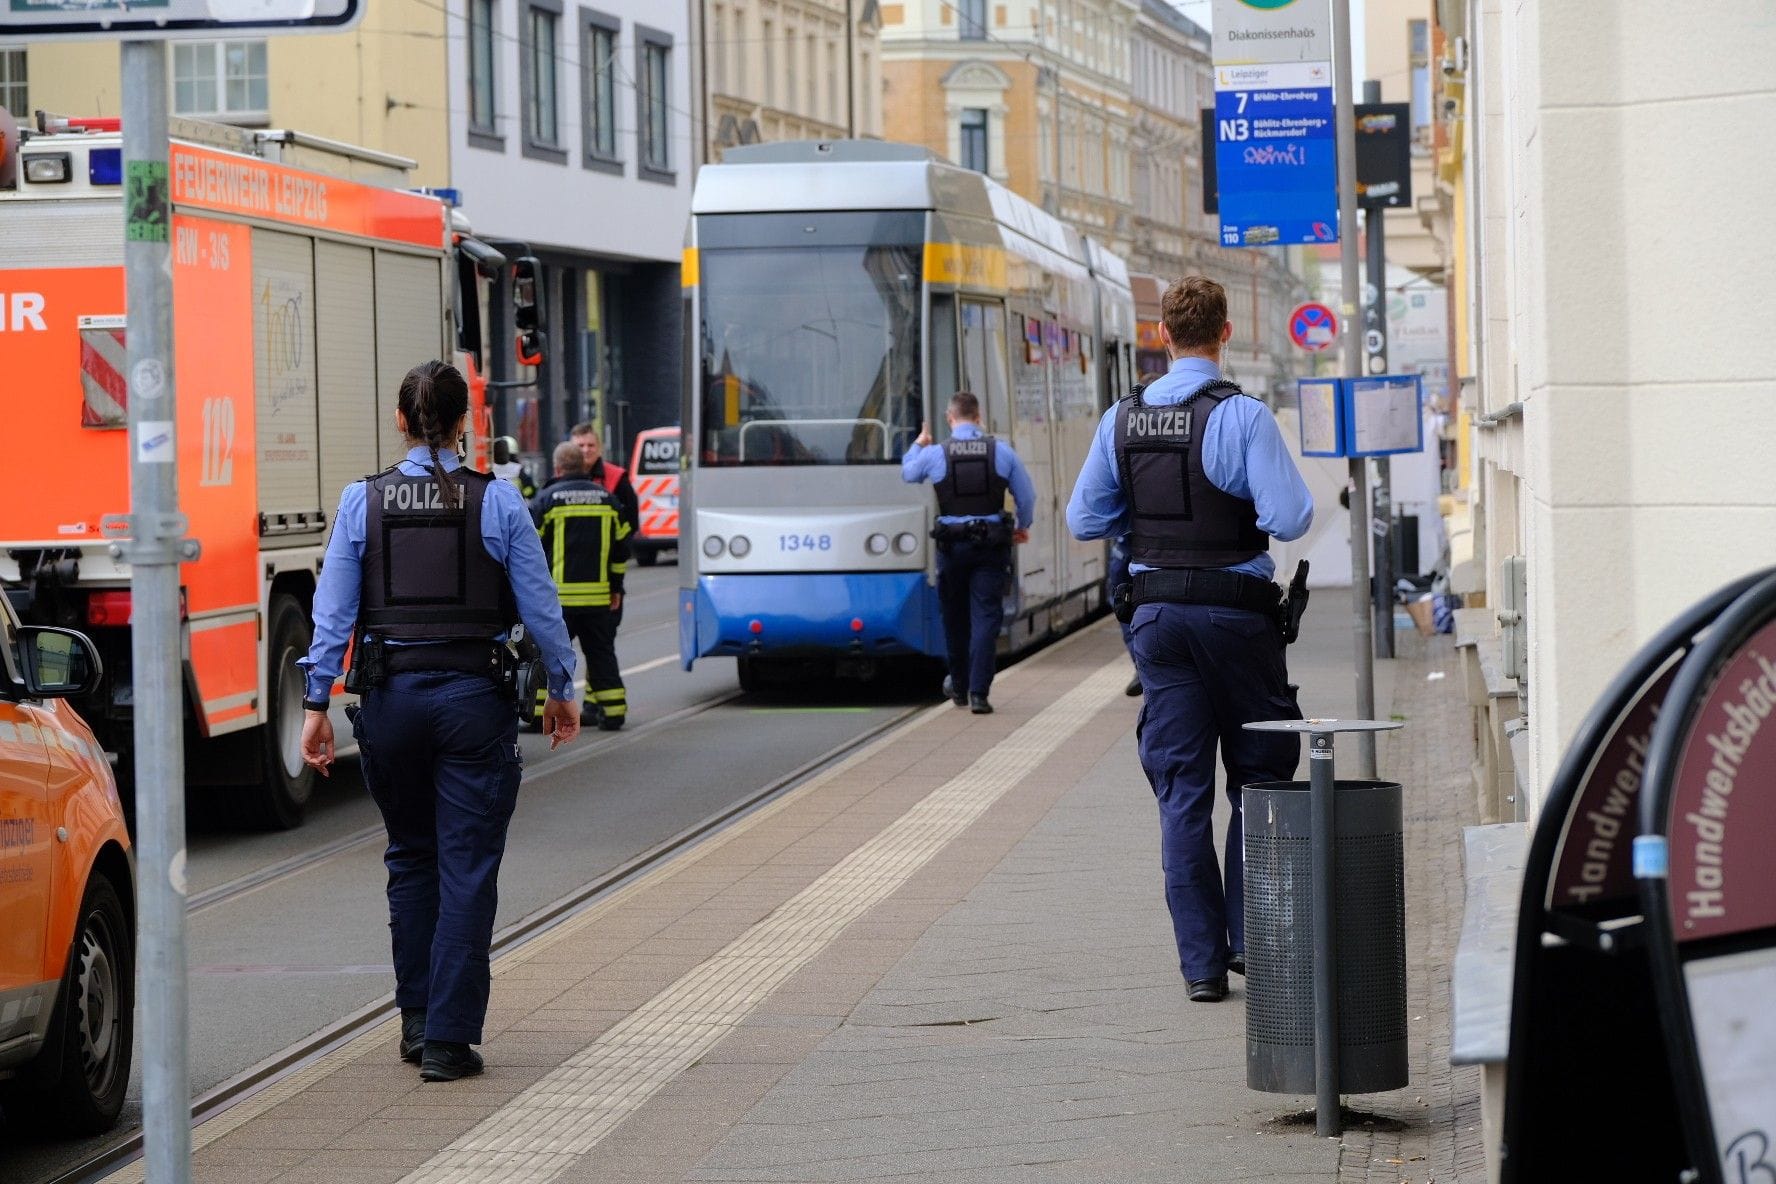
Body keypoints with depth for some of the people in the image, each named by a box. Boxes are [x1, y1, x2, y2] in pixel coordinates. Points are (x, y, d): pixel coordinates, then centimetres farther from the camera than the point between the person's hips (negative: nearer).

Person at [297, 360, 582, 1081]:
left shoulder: (362, 502, 0)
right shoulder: (497, 502, -3)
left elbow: (333, 612, -2)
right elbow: (540, 607, 1)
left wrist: (317, 705, 2)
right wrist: (561, 690, 13)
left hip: (390, 696, 2)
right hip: (475, 696, -2)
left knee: (410, 859, 19)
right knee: (467, 868, 2)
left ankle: (417, 1020, 23)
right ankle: (448, 1039, -2)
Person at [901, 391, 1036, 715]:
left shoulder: (934, 454, -4)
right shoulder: (1001, 451, -1)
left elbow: (907, 473, 17)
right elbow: (1026, 496, 6)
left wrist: (918, 444, 36)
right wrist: (1022, 527, 25)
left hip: (952, 544, 0)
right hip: (991, 543, 0)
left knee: (955, 616, 15)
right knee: (985, 616, -1)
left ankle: (959, 687, 29)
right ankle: (978, 693, -10)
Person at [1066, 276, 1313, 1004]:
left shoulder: (1123, 421, 2)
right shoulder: (1242, 416, -12)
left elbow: (1085, 520, 7)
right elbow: (1290, 519, -18)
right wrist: (1248, 508, 3)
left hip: (1158, 611, 3)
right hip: (1235, 610, -3)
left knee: (1181, 789, 5)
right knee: (1258, 778, 12)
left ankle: (1201, 961, 3)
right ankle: (1249, 939, 11)